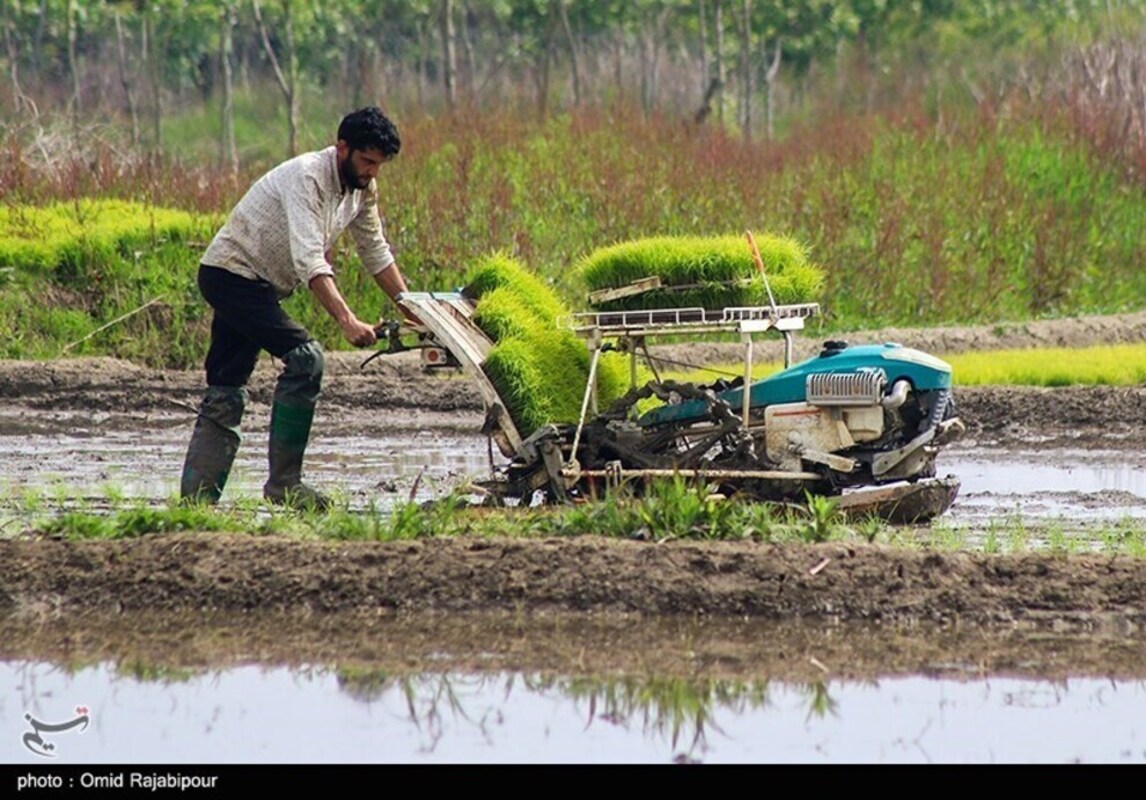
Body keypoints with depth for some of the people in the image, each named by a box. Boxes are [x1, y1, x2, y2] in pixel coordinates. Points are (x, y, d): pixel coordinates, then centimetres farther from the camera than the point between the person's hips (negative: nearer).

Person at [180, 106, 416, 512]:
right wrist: (347, 321, -42)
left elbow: (376, 253, 16)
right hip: (232, 273, -10)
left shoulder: (362, 188, 4)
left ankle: (195, 498, 9)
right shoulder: (307, 177, -24)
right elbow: (309, 261, -34)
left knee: (226, 394, 8)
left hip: (258, 286, 10)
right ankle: (284, 482, -19)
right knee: (305, 357, -21)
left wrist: (411, 309, 9)